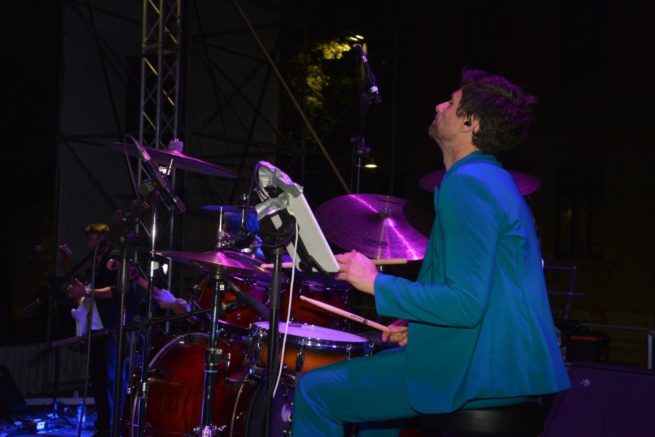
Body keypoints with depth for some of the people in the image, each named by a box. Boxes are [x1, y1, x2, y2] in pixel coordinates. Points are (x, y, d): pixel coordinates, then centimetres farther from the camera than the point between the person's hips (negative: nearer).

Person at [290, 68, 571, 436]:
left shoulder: (467, 185, -17)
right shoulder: (493, 178, 15)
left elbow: (466, 303, -25)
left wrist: (376, 283, -15)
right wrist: (416, 324, 13)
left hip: (484, 372, -11)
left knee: (315, 390, -4)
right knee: (371, 368, 31)